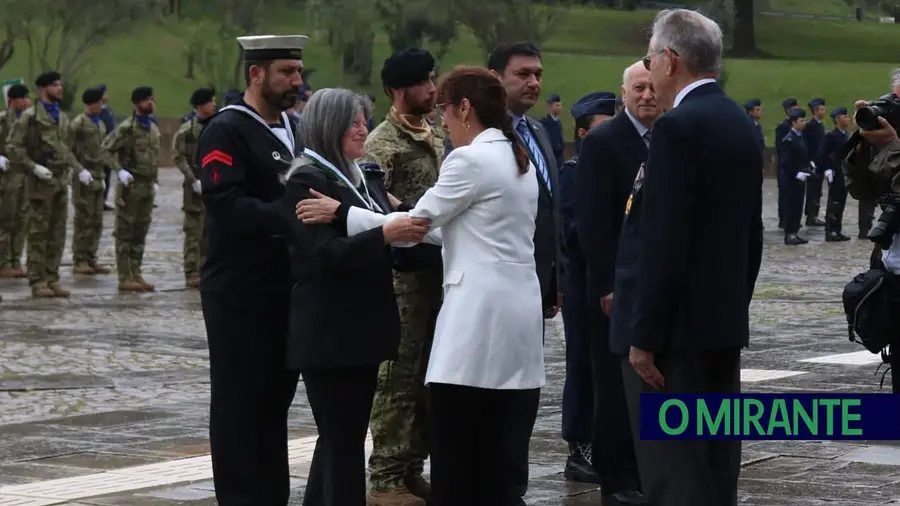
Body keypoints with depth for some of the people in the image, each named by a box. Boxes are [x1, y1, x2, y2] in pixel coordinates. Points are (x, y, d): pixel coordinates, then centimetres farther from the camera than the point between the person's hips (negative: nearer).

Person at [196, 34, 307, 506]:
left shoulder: (292, 131, 15)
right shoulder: (226, 131, -11)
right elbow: (225, 205, -22)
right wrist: (288, 215, -31)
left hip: (284, 289, 8)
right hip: (238, 293, -8)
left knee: (276, 396, 13)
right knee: (238, 401, -1)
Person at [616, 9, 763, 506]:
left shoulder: (677, 127, -16)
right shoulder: (740, 123, 11)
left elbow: (662, 241, -20)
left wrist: (643, 336, -17)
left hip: (677, 323, -9)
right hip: (724, 319, 9)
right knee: (716, 462, 13)